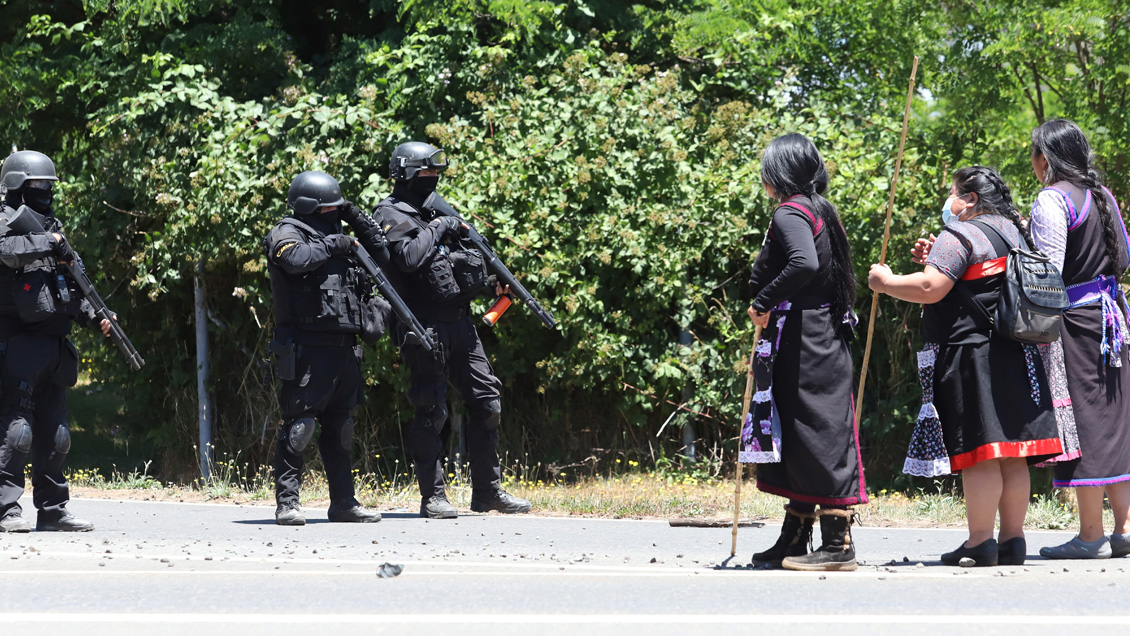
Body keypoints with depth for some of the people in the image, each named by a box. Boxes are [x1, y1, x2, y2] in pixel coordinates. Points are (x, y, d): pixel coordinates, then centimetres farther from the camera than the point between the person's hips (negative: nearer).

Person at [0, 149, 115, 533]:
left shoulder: (51, 227, 20)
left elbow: (69, 288, 25)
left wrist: (92, 316, 13)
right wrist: (49, 243, -20)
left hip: (54, 349, 8)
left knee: (54, 433, 10)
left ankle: (53, 510, 15)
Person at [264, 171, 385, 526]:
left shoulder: (333, 236, 22)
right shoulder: (288, 233, -3)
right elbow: (295, 259, -27)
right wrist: (332, 244, -15)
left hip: (343, 349, 9)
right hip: (308, 348, -9)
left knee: (340, 428, 12)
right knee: (299, 425, -10)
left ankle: (344, 502, 18)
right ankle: (287, 503, -8)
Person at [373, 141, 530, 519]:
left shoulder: (436, 211, 20)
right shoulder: (391, 216, -5)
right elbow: (410, 257, -22)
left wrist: (492, 284, 13)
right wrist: (438, 228, -12)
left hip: (459, 324, 8)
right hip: (426, 327, -8)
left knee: (487, 402, 7)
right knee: (431, 412, -5)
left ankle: (488, 491, 13)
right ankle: (433, 498, -1)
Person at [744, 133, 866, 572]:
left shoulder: (790, 213, -13)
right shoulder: (819, 211, 17)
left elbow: (804, 263, -31)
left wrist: (763, 303, -20)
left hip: (803, 343, -10)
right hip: (822, 336, 10)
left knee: (818, 436, -8)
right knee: (797, 436, 13)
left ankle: (838, 545, -8)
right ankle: (794, 539, 18)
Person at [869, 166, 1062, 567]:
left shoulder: (960, 235, -10)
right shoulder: (1014, 234, 18)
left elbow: (930, 289, -19)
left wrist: (886, 282, -4)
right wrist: (935, 261, 22)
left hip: (970, 355, -9)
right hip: (1016, 357, 9)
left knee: (978, 452, -9)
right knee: (1011, 453, 8)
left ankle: (980, 544, -10)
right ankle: (1012, 540, 10)